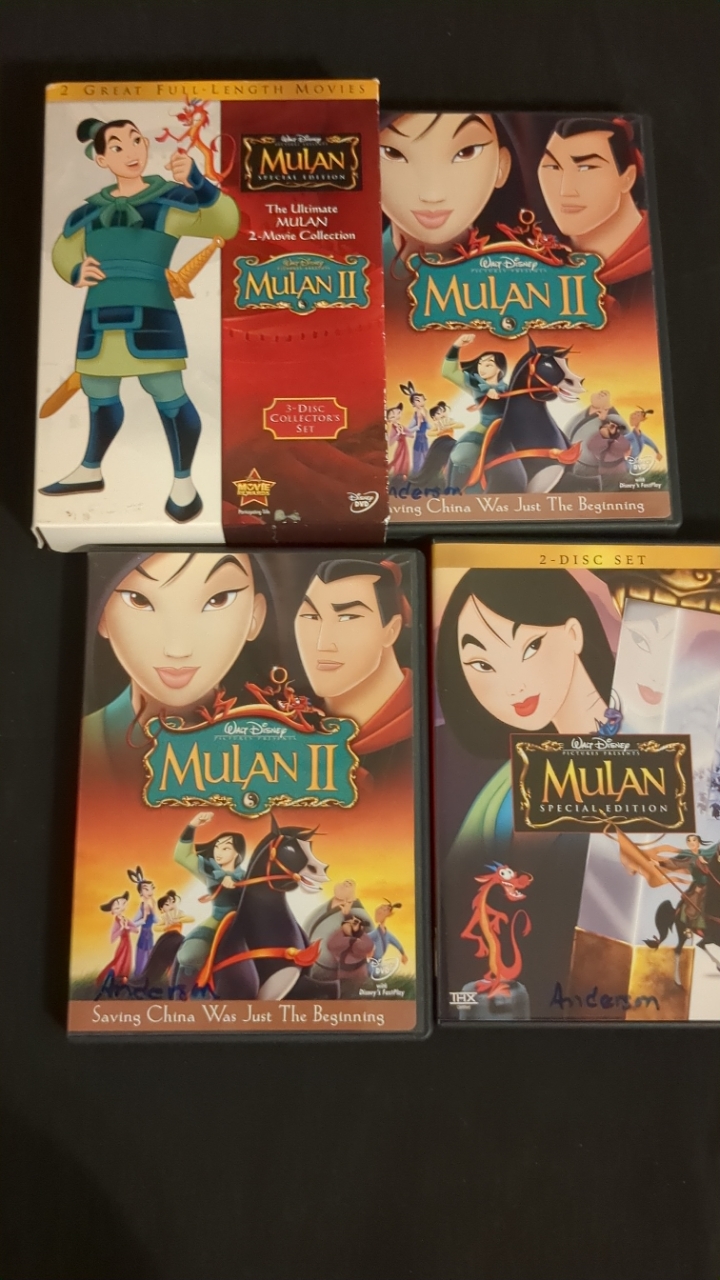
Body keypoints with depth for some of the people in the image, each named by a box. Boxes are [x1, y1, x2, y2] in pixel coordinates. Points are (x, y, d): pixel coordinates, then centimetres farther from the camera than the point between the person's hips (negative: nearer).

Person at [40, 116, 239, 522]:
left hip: (149, 315, -5)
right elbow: (62, 252, 25)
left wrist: (197, 181, -30)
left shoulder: (168, 199, -1)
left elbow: (226, 223, -14)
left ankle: (184, 480, 5)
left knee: (169, 396, -9)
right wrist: (75, 272, 3)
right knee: (99, 396, 14)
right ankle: (91, 471, 31)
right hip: (98, 318, 5)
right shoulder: (90, 210, 12)